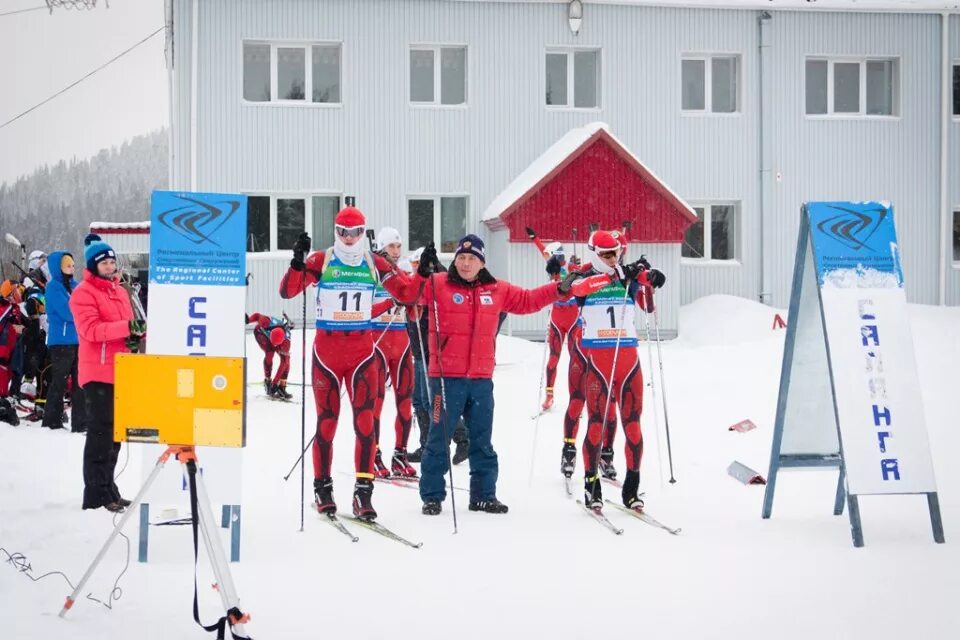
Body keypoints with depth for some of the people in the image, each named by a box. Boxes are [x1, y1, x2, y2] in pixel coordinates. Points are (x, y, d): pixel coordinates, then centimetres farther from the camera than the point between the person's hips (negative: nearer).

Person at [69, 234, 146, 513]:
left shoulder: (120, 291, 17)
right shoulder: (83, 293, -9)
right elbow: (90, 329, -21)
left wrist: (135, 335, 1)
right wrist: (127, 327, -29)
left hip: (120, 372, 8)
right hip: (98, 372, -8)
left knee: (115, 432, 14)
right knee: (101, 432, -9)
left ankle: (107, 489, 23)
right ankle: (96, 495, -7)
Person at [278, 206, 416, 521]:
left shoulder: (374, 264, 5)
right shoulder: (320, 261, -1)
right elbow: (287, 291, -9)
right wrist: (298, 261, -23)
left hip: (362, 348, 1)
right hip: (327, 347, -1)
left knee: (365, 418, -6)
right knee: (327, 419, 4)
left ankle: (364, 490, -5)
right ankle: (322, 486, 16)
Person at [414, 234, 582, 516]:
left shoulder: (496, 290, 11)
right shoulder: (438, 284, -3)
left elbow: (527, 300, 22)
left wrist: (559, 290, 15)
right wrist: (422, 272, -33)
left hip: (481, 379, 4)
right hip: (446, 378, -4)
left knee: (482, 441, 12)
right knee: (439, 438, -1)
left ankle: (484, 495, 23)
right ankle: (432, 496, 8)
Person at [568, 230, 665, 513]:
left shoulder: (628, 280, 10)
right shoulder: (585, 280, 1)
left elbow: (652, 288, -7)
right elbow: (579, 287, -22)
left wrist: (649, 276, -31)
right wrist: (618, 275, -35)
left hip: (628, 357, 3)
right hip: (597, 359, -3)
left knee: (632, 423, 2)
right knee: (596, 423, -4)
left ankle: (631, 488, 8)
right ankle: (591, 486, 3)